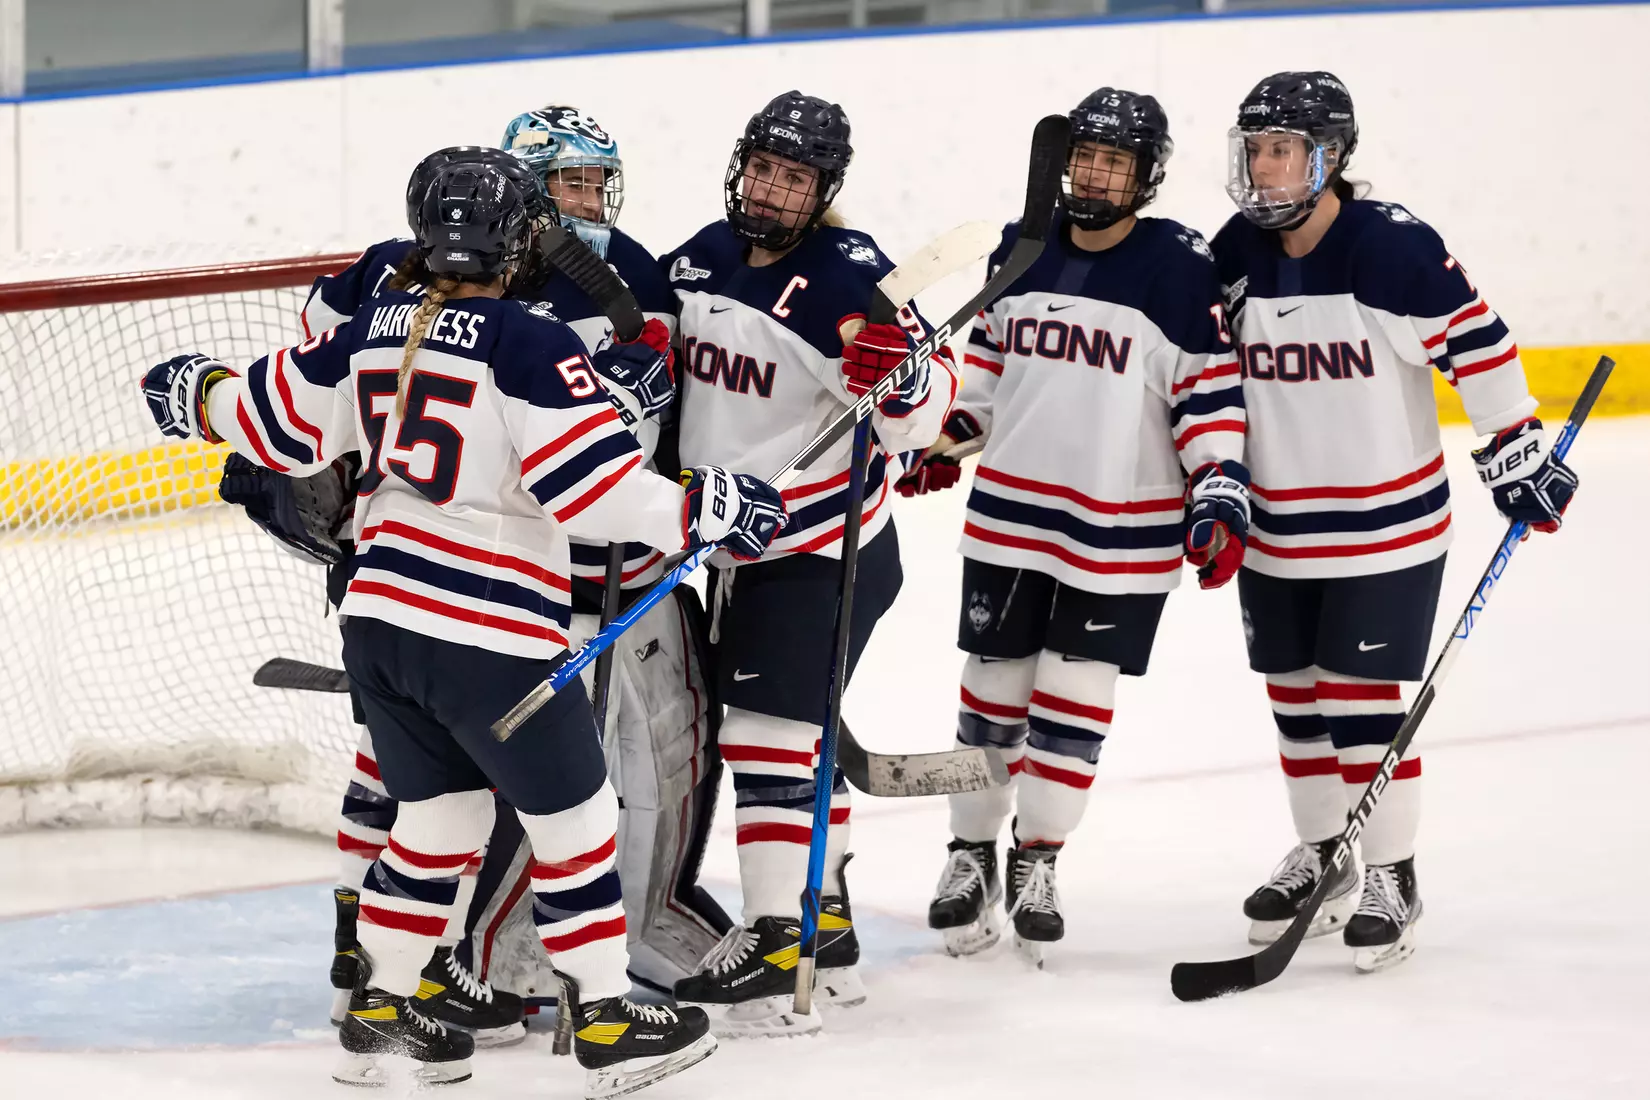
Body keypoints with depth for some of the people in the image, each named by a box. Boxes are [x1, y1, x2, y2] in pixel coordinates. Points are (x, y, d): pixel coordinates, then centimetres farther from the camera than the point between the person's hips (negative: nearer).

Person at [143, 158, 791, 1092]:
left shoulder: (372, 332, 5)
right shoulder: (531, 344, -14)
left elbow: (281, 424, 15)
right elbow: (588, 480, -20)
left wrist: (200, 396, 33)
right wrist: (708, 506, -15)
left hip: (378, 616, 7)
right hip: (489, 629, -7)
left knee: (441, 810, 21)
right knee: (573, 815, 6)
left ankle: (380, 1011, 24)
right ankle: (608, 1023, 10)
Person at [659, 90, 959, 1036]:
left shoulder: (848, 277, -19)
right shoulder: (706, 258, 5)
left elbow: (925, 413, -23)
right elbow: (661, 355, 25)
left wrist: (897, 374, -42)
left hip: (824, 551, -8)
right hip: (738, 542, 8)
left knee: (770, 734, -11)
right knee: (802, 733, 17)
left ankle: (772, 949, -7)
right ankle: (826, 926, 28)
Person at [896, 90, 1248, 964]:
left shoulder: (1182, 269, -10)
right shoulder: (1020, 249, 3)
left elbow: (1213, 393, -7)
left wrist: (1220, 494, -15)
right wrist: (947, 439, 9)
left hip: (1123, 528, -3)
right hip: (1008, 512, 3)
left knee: (1075, 696, 3)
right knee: (993, 688, 10)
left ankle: (1037, 859, 17)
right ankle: (971, 853, 23)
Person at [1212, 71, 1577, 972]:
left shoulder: (1392, 248, -20)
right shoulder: (1235, 255, -1)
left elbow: (1476, 343, -15)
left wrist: (1517, 458, -12)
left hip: (1385, 524, -6)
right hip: (1277, 530, 6)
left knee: (1361, 698, -4)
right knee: (1295, 695, 14)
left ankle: (1389, 876, 10)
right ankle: (1322, 854, 32)